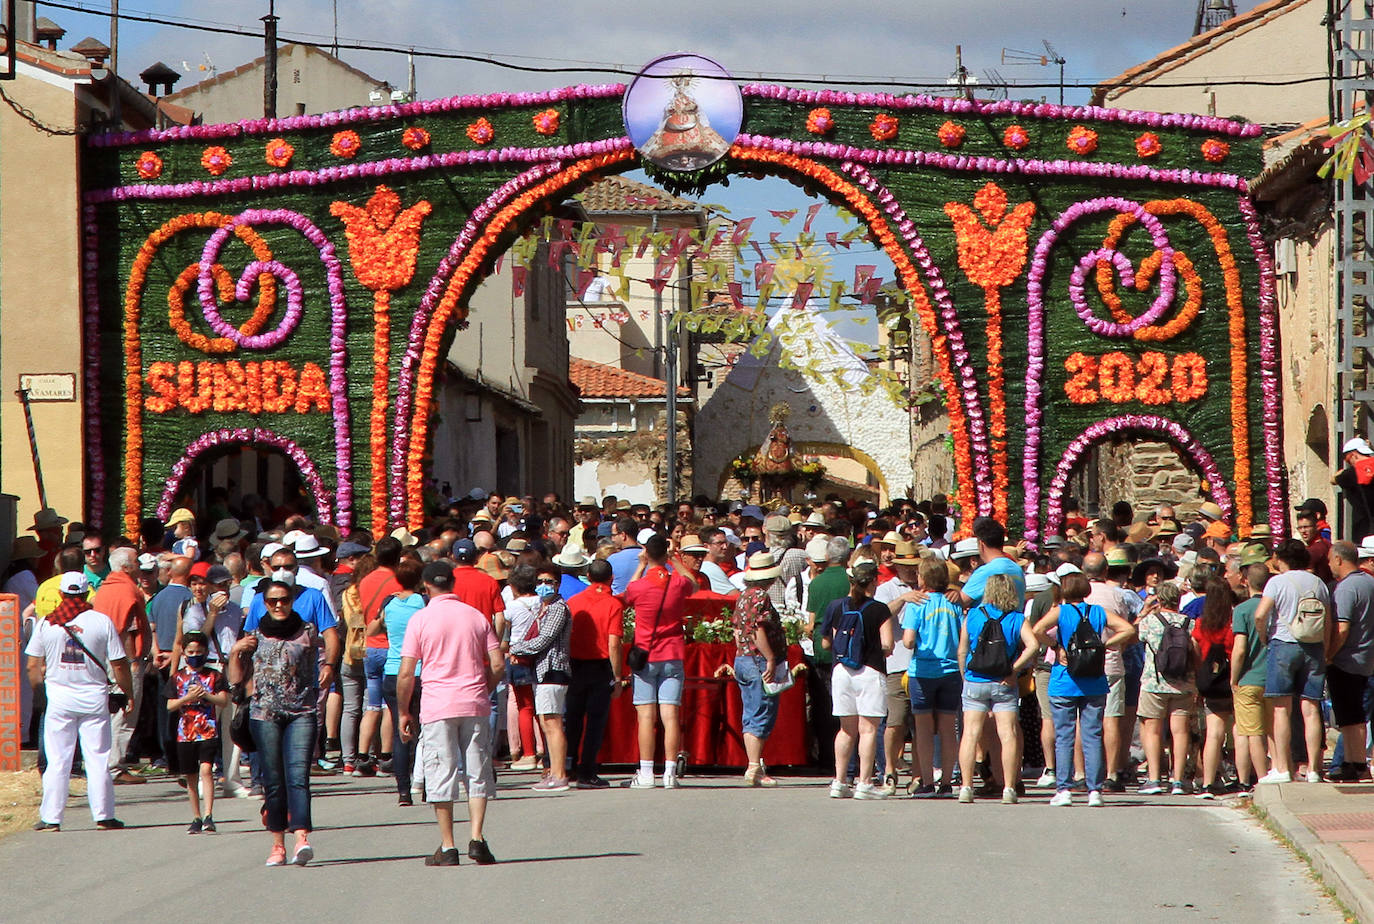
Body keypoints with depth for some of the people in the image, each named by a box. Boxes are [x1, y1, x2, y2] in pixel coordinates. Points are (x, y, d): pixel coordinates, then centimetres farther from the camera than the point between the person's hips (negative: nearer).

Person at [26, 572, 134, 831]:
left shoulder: (47, 623, -1)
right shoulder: (102, 622, -5)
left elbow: (33, 666, 3)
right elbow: (119, 664, -4)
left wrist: (36, 691, 20)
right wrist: (128, 694, 8)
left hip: (59, 696, 1)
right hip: (94, 696, -1)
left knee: (57, 761, 5)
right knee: (98, 759, 4)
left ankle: (50, 817, 4)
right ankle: (103, 815, 4)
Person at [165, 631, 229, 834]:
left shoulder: (214, 676, 5)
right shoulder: (178, 678, 8)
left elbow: (224, 701, -4)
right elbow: (170, 706, 2)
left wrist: (206, 695, -20)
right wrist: (188, 698, -14)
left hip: (209, 731, -3)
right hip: (185, 733, 3)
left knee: (206, 769, -18)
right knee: (191, 778, 9)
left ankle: (209, 817, -22)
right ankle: (196, 819, 19)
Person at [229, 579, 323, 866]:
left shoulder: (308, 632, 7)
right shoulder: (255, 636, 11)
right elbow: (237, 679, 9)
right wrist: (235, 652, -3)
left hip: (301, 713, -2)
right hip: (264, 714, 2)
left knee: (298, 775, -15)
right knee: (273, 780, 2)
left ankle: (301, 839, -27)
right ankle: (278, 845, 8)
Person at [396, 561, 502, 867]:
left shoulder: (421, 620, -2)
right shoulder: (476, 616, 6)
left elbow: (406, 674, -5)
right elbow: (498, 664, 3)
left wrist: (404, 712, 6)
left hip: (437, 707, -2)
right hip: (475, 705, 2)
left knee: (441, 775, 1)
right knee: (478, 773, 8)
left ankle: (447, 848, 0)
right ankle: (476, 838, -5)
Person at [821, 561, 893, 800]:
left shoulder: (836, 607, 4)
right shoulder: (879, 610, -9)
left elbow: (826, 643, 9)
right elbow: (887, 646, -13)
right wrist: (878, 649, 9)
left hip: (841, 670, 5)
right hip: (870, 672, -5)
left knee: (847, 729, 13)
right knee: (868, 729, -2)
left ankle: (840, 781, 12)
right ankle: (864, 783, -6)